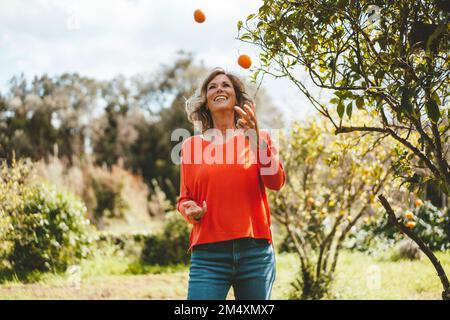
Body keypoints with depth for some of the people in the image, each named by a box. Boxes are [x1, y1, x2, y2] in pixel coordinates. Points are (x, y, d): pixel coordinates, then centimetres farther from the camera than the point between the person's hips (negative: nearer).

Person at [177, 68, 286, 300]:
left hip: (256, 252, 1)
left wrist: (255, 137, -15)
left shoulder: (259, 138, 10)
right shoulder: (192, 145, 10)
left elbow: (276, 182, -6)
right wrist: (191, 210, -7)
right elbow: (185, 198, 14)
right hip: (208, 254, -1)